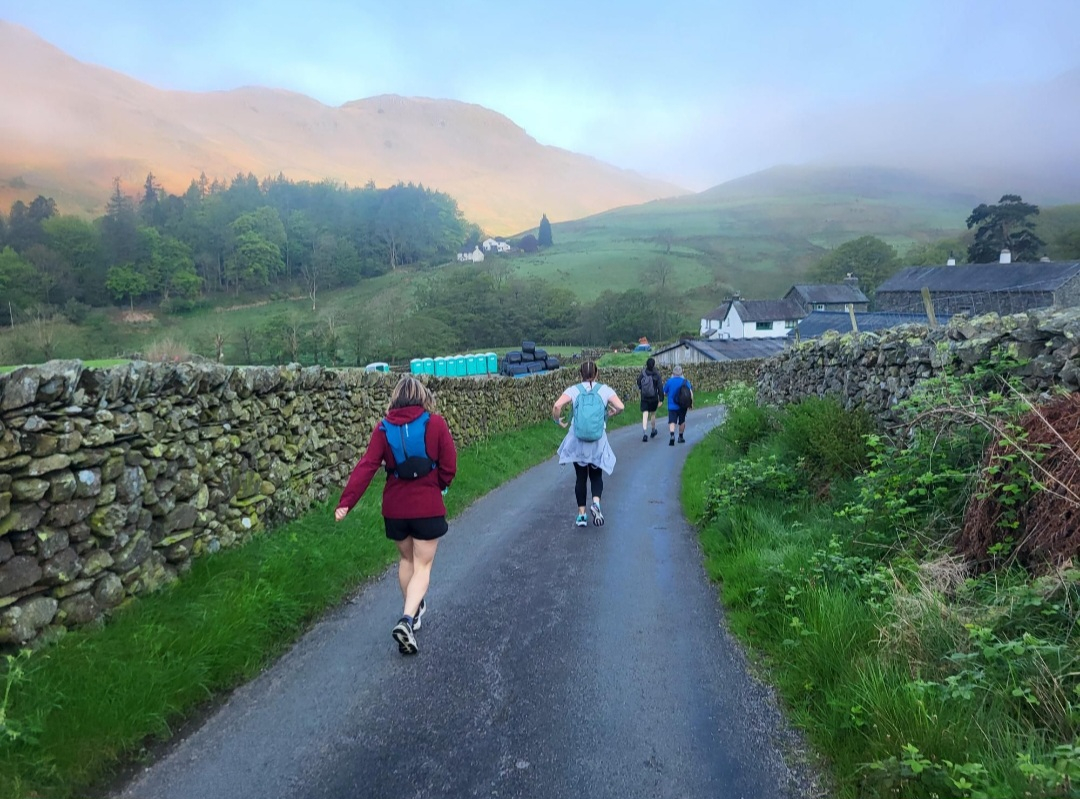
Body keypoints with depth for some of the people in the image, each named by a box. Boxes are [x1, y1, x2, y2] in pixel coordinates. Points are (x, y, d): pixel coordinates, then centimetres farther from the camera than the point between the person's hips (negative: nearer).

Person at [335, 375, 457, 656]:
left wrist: (346, 502, -14)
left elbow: (366, 467, -12)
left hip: (395, 508, 3)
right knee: (422, 566, 5)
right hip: (428, 507, -3)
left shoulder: (384, 428, -4)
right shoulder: (435, 423, -10)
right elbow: (449, 466, -7)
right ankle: (407, 620, -14)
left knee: (406, 559, 23)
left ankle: (412, 610, 38)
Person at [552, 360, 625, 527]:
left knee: (581, 477, 12)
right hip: (598, 441, 0)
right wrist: (611, 413, 9)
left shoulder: (573, 390, -3)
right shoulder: (604, 390, -2)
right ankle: (596, 503, -11)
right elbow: (620, 407, -12)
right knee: (596, 476, 15)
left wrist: (558, 421, 0)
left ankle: (581, 514, 11)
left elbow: (557, 405, -17)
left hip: (577, 441, 0)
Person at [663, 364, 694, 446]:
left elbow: (664, 393, 3)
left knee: (672, 422, -7)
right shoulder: (685, 381, -2)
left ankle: (672, 435, -31)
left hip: (672, 406, -1)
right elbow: (690, 392, -8)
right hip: (682, 406, 1)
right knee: (682, 421, 18)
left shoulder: (669, 381, -3)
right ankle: (680, 437, 29)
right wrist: (691, 403, 0)